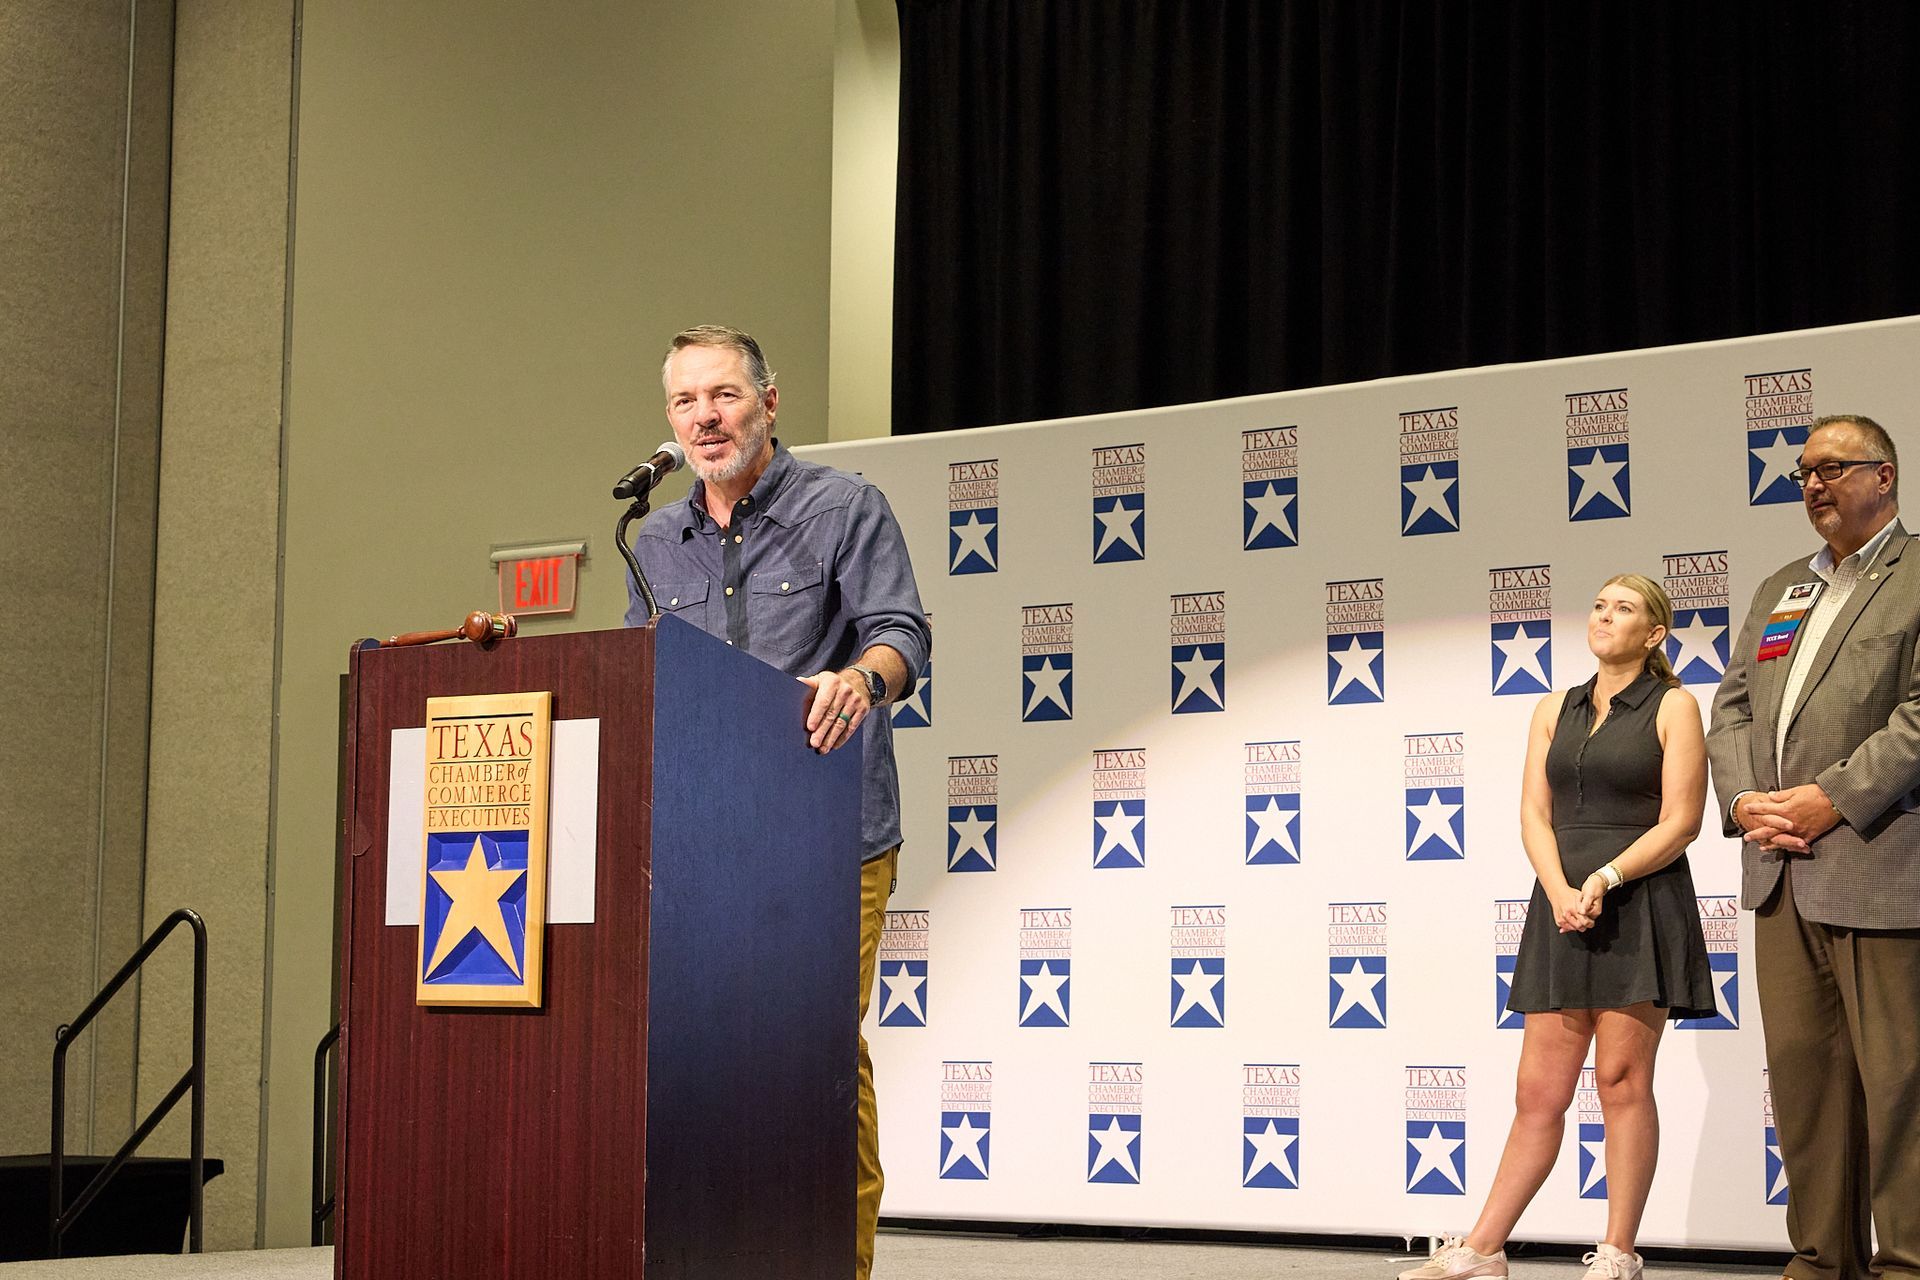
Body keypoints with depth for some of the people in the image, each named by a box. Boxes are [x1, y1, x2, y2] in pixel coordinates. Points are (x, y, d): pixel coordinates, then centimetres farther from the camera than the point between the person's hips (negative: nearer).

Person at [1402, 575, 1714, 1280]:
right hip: (1563, 904, 4)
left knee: (1623, 1080, -3)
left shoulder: (1673, 707, 2)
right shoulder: (1554, 711, 15)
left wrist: (1604, 879, -16)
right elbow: (1535, 816, 7)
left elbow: (1680, 821, -6)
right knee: (1539, 1090, 4)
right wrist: (1561, 891, -10)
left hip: (1641, 905, -4)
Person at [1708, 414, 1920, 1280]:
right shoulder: (1779, 591, 23)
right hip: (1783, 873, 7)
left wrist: (1835, 799, -17)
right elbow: (1732, 707, 18)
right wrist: (1743, 799, 0)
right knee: (1801, 1070, 7)